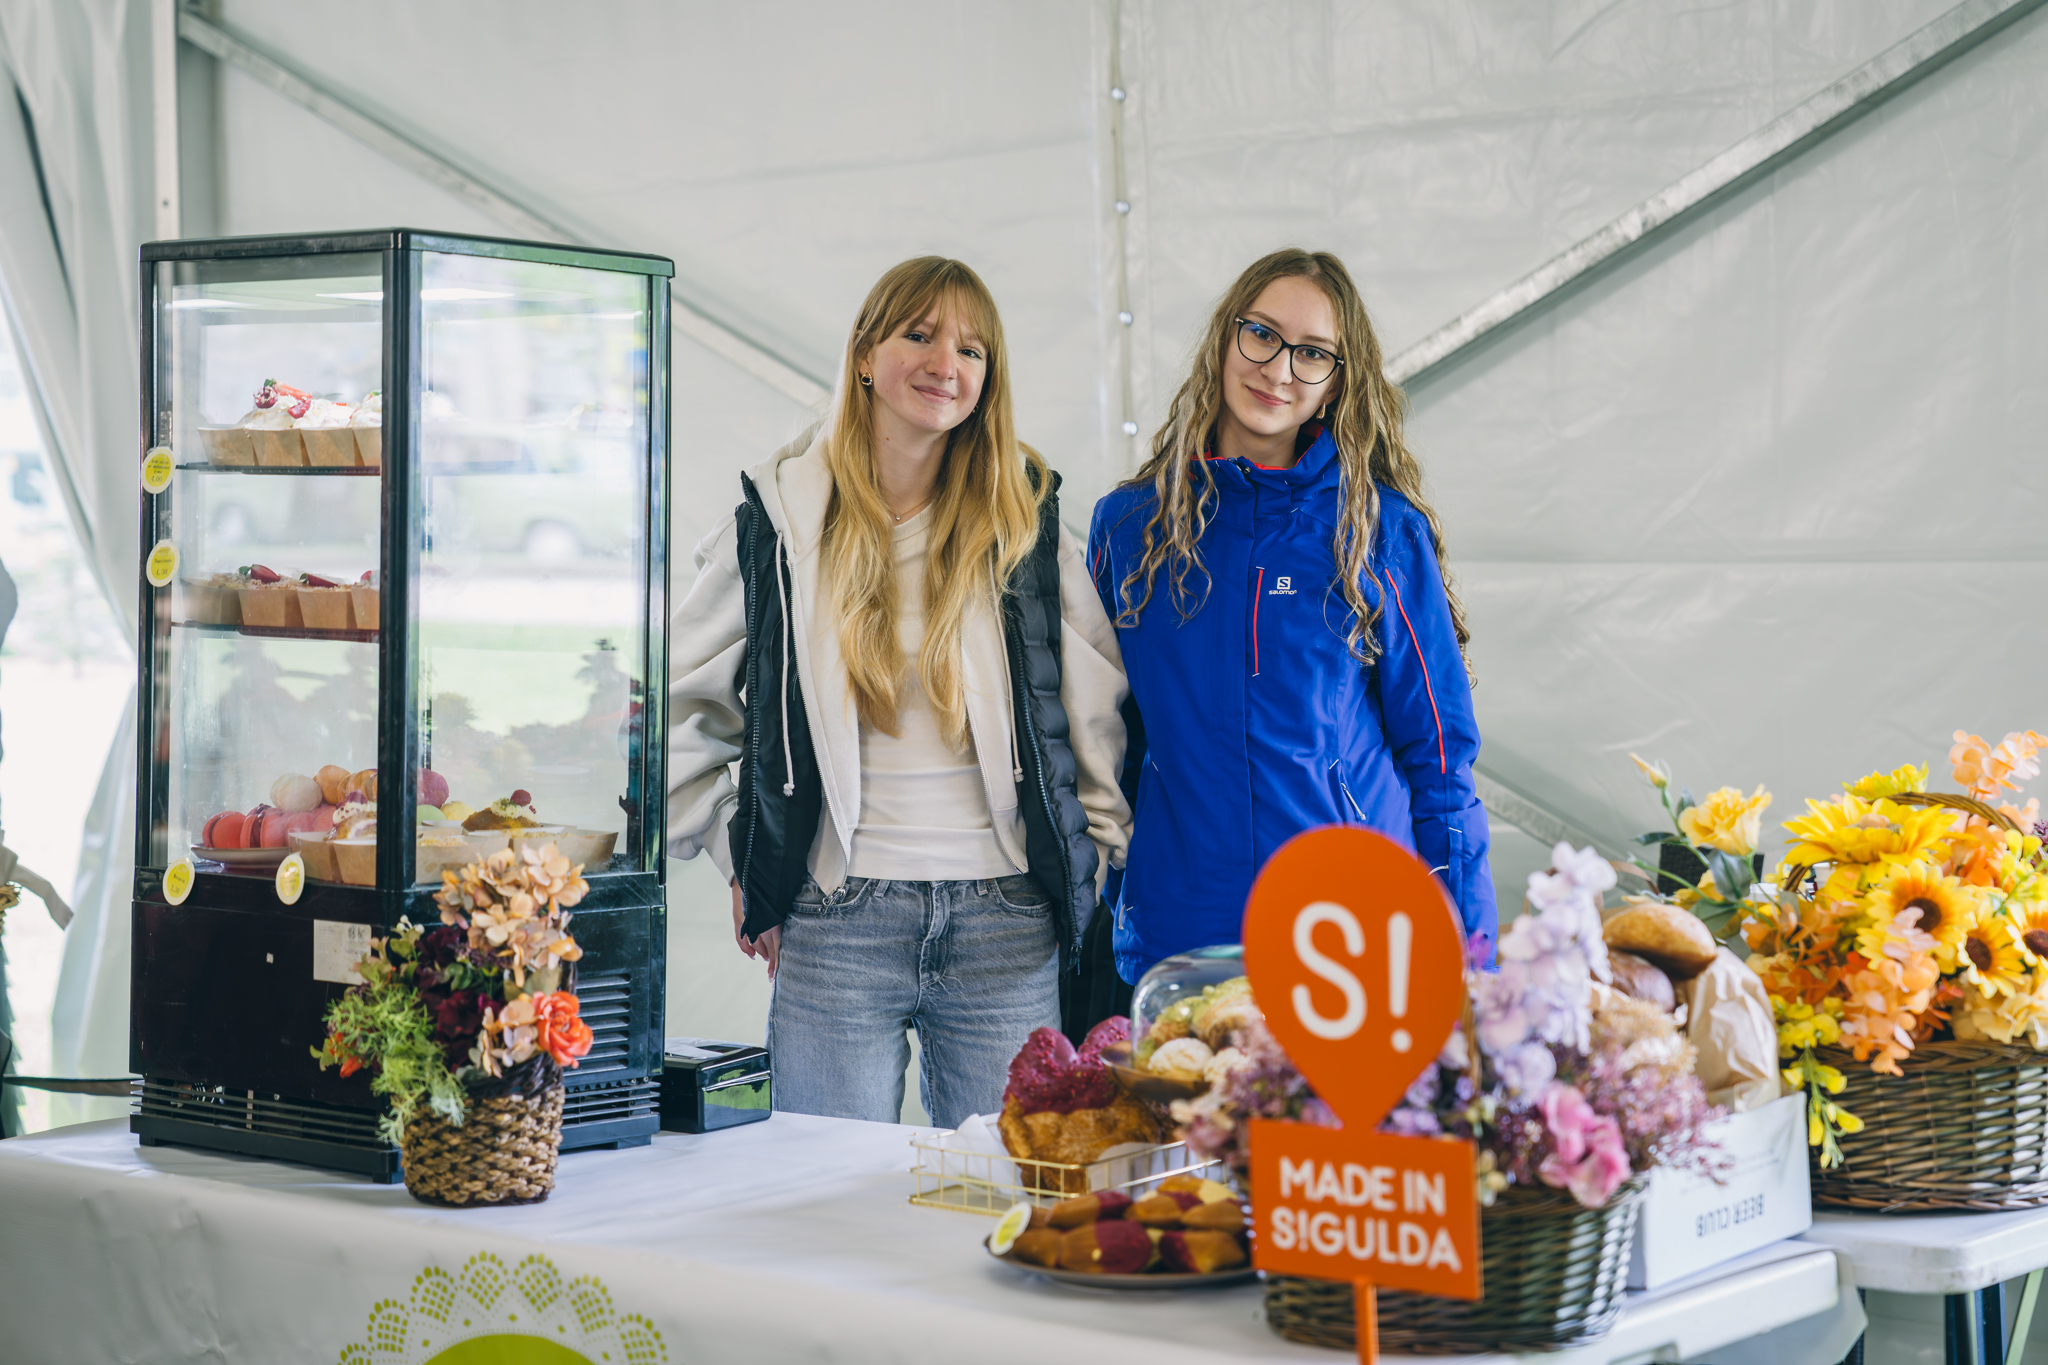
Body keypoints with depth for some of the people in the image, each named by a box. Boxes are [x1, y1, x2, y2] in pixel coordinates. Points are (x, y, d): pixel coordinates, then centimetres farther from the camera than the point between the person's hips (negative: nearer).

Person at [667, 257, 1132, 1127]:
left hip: (1007, 927, 1)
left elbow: (1101, 710, 12)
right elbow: (669, 712, 11)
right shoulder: (779, 521, 4)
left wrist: (1091, 856, 7)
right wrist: (742, 859, 7)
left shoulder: (1026, 519, 7)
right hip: (836, 922, -1)